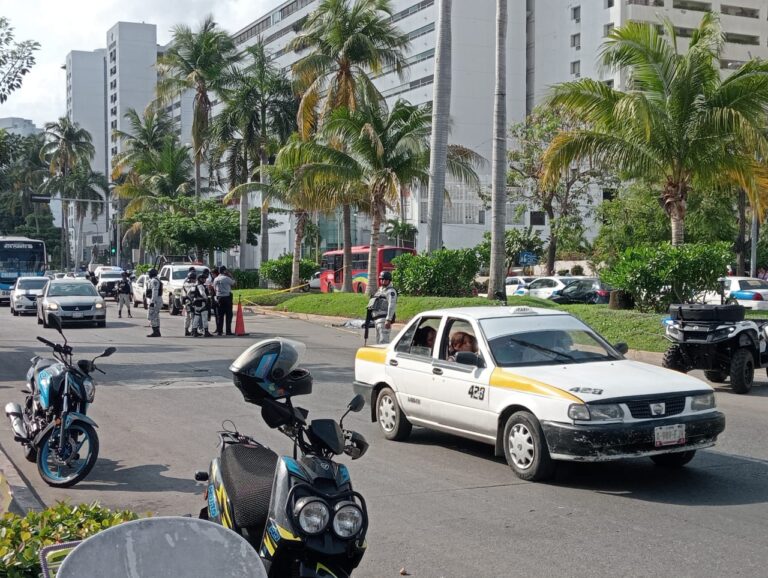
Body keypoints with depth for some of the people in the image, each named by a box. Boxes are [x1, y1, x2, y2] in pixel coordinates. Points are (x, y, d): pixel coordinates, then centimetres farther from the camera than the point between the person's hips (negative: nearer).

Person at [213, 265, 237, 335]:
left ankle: (219, 331, 6)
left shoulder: (215, 279, 7)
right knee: (228, 315, 1)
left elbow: (214, 289, 14)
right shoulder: (227, 278, -10)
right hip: (227, 297, -5)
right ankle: (228, 331, -1)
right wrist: (231, 276, 6)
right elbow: (235, 283, 1)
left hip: (219, 297, 5)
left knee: (219, 315, 7)